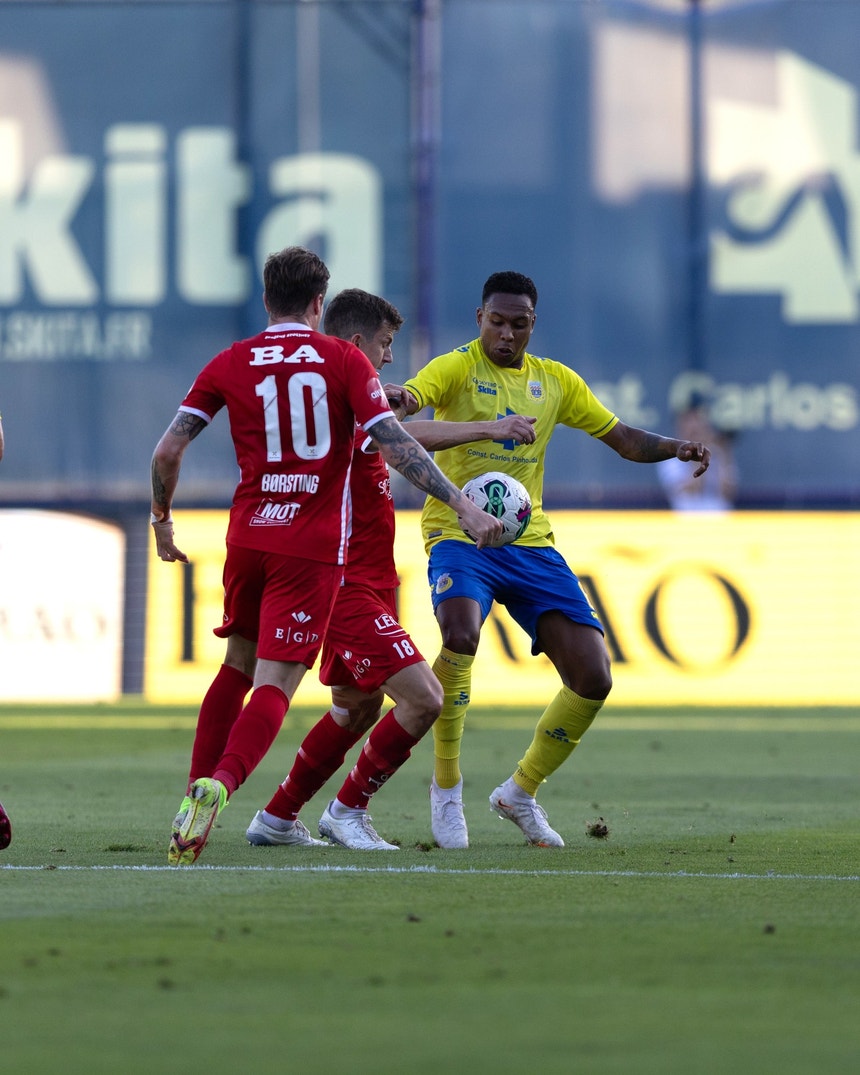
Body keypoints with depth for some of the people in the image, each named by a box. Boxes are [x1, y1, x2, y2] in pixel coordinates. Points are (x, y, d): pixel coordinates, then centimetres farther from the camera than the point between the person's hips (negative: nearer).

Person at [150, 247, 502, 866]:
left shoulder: (229, 365, 7)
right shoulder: (345, 360, 0)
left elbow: (168, 451, 4)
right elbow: (395, 445, -9)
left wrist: (162, 521, 19)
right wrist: (462, 504, -9)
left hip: (248, 536, 3)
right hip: (313, 547, -3)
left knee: (238, 668, 22)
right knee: (276, 683, -7)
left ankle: (199, 791, 16)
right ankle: (218, 785, -30)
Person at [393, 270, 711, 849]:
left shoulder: (556, 381, 12)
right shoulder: (457, 368, -4)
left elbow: (624, 439, 17)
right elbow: (409, 398, -24)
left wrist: (674, 448, -4)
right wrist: (397, 400, -49)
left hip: (529, 543, 5)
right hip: (459, 535, -5)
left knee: (593, 677, -5)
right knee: (461, 633, -35)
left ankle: (522, 790, 18)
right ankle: (446, 789, -16)